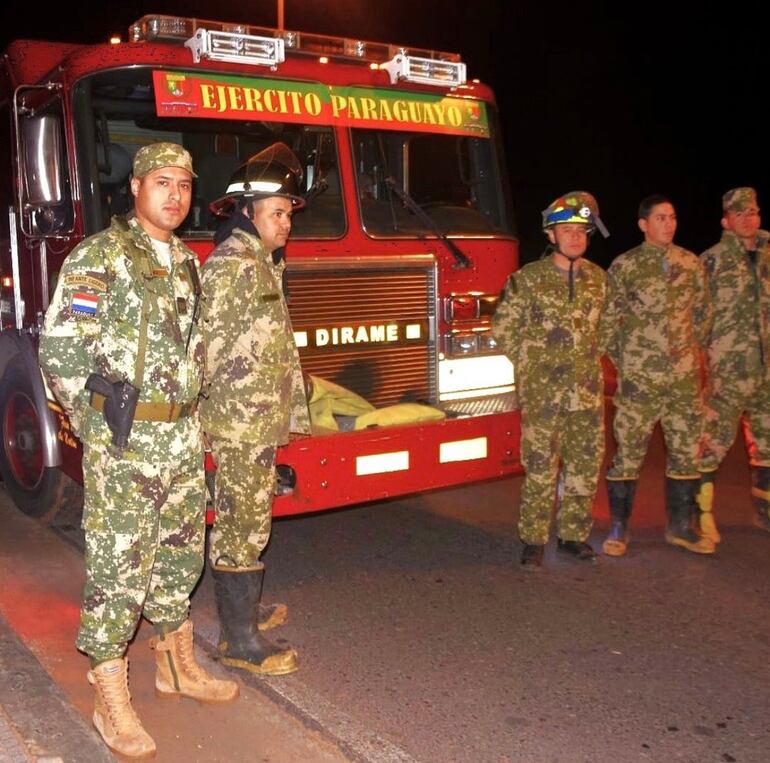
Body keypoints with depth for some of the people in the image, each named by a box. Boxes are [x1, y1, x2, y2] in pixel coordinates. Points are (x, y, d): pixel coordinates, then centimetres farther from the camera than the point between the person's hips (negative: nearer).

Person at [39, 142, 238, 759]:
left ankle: (178, 666, 34)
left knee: (180, 557, 17)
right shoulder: (99, 256, -9)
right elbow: (60, 351, -13)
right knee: (118, 570, 1)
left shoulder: (187, 262, 12)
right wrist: (98, 430, -11)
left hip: (184, 439, 7)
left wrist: (190, 418, 14)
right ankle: (112, 702, 14)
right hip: (124, 446, -7)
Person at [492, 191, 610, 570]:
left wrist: (592, 361, 15)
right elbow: (503, 327, 1)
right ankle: (534, 540, 10)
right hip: (542, 394, -4)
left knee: (585, 467, 9)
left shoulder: (598, 278, 9)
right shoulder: (528, 279, -4)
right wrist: (528, 366, 2)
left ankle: (574, 535, 23)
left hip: (588, 393, 5)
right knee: (540, 468, -1)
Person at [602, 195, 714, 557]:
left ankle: (680, 526, 22)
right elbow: (610, 320, 1)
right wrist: (623, 361, 0)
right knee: (628, 451, -1)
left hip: (685, 376, 4)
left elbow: (703, 312, 17)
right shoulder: (624, 266, -2)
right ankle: (618, 528, 11)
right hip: (639, 377, -4)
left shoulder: (690, 263, 9)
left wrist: (691, 349, 12)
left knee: (686, 450, 9)